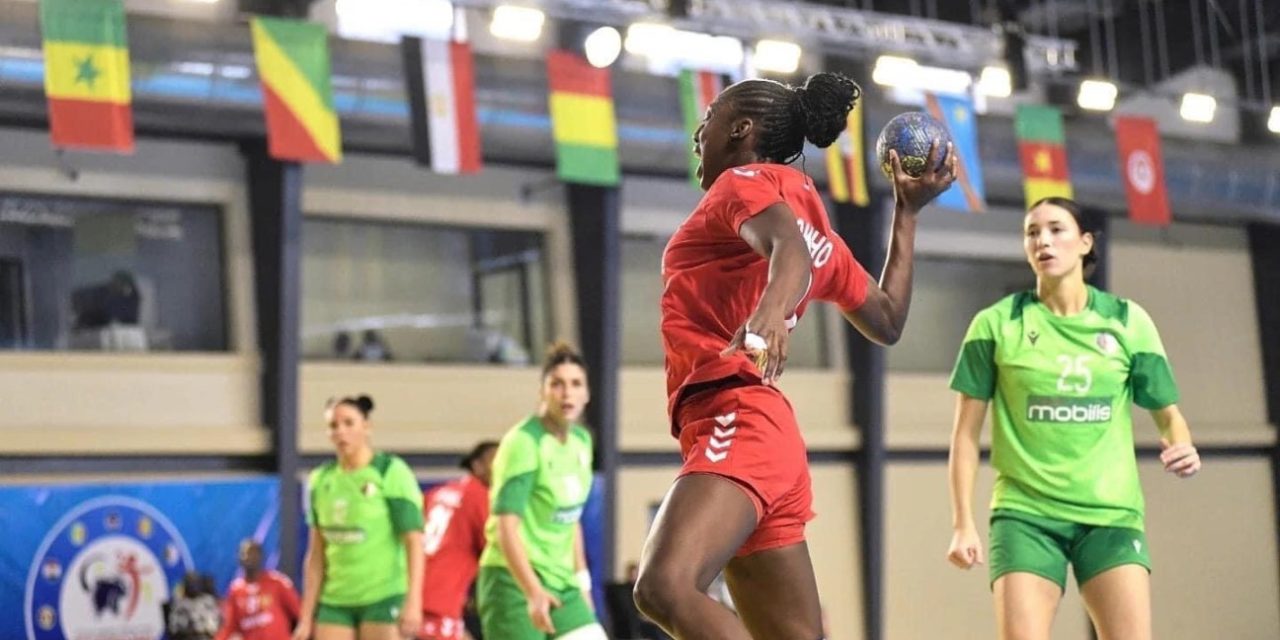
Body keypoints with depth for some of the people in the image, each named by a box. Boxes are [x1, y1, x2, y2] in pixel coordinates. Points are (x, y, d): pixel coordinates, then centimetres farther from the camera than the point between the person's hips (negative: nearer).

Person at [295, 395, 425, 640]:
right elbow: (316, 554, 13)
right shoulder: (320, 480, 9)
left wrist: (413, 601, -21)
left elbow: (414, 541, -11)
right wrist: (306, 617, 10)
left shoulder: (391, 472, -6)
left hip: (384, 599, -5)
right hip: (334, 601, 5)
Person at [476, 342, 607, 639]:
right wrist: (532, 591, -32)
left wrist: (581, 579, 18)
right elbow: (506, 527, -23)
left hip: (561, 583, 8)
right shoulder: (523, 442, -15)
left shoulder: (582, 441, 9)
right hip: (514, 582, -8)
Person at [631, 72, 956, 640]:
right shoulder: (805, 212, 23)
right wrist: (907, 211, 38)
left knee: (665, 587, -28)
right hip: (767, 432, 10)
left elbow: (791, 251, -22)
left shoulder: (745, 180, 1)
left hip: (736, 420, -10)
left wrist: (770, 311, -44)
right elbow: (887, 321, 29)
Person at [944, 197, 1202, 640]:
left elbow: (1167, 413, 10)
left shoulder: (1128, 321, 4)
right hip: (1025, 513, -1)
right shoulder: (996, 324, 0)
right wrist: (963, 524, -4)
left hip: (1110, 513, 2)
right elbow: (967, 432, 2)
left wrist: (1181, 448, -13)